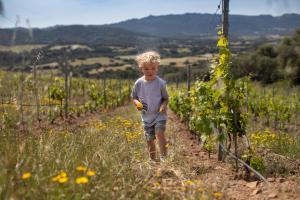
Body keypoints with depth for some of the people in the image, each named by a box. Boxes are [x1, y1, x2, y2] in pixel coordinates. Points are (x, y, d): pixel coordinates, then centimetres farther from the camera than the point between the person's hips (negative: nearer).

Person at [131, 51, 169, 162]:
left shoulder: (160, 83, -11)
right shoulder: (138, 83, -6)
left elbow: (166, 98, 0)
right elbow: (134, 97, 7)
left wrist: (164, 105, -21)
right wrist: (137, 103, -14)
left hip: (159, 114, -3)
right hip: (146, 116, 3)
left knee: (159, 133, -24)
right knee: (149, 139, 10)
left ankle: (164, 157, -14)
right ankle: (152, 159, 28)